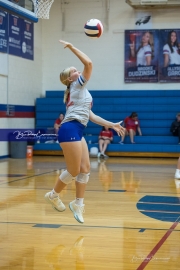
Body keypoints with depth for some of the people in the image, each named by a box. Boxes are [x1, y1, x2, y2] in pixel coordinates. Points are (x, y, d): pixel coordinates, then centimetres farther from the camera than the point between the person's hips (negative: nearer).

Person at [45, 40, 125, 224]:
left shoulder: (81, 93, 28)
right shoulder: (77, 86, 3)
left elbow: (90, 115, 26)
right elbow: (88, 63, -10)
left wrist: (112, 125, 24)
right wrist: (71, 47, -8)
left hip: (77, 132, 10)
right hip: (70, 130, -10)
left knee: (85, 169, 6)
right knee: (74, 171, -4)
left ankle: (78, 204, 13)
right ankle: (53, 195, 17)